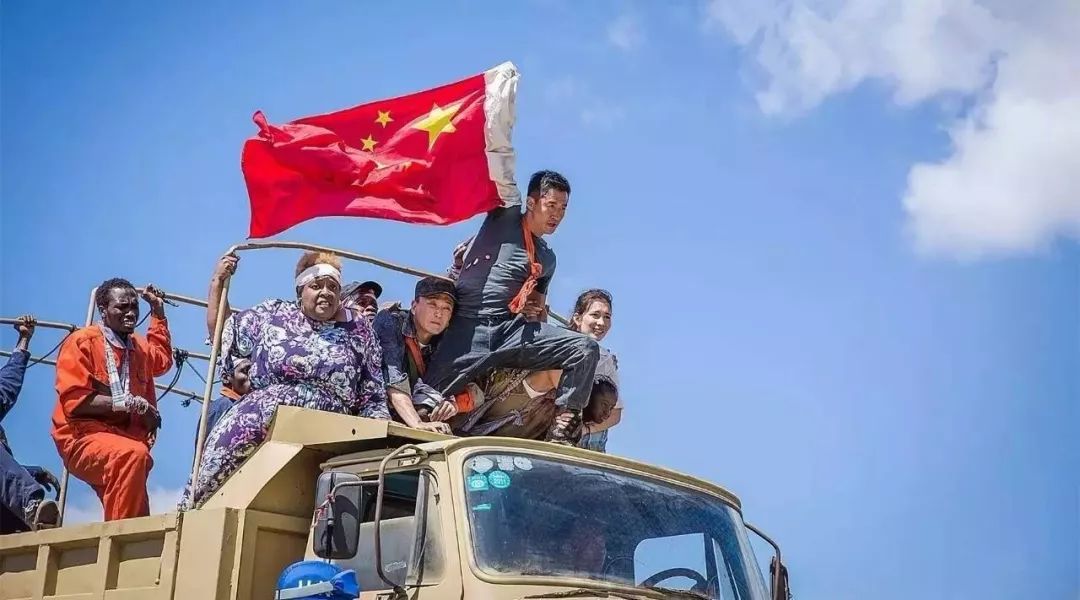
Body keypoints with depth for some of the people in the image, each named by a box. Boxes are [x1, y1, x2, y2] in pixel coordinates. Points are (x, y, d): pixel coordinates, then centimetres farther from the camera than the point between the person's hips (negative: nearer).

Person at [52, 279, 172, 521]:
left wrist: (158, 312, 35)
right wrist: (128, 403, -15)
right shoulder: (83, 341, -3)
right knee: (133, 454, -36)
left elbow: (163, 360, 44)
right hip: (84, 437, -7)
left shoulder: (139, 347, 18)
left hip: (126, 437, 7)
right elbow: (74, 401, -13)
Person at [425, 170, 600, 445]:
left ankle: (563, 429, -21)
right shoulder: (505, 216, 11)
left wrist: (538, 311, 10)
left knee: (586, 348, -18)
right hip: (467, 328, -4)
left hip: (513, 329, 4)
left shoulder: (547, 259, 25)